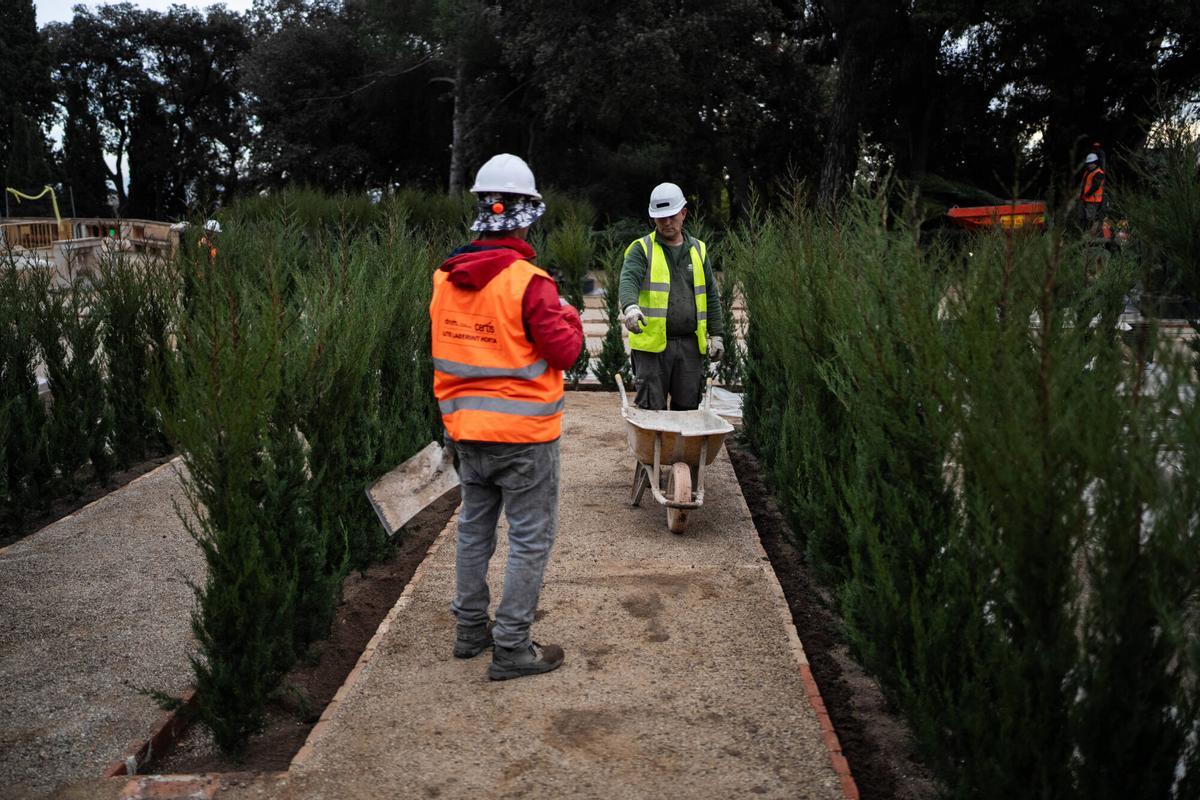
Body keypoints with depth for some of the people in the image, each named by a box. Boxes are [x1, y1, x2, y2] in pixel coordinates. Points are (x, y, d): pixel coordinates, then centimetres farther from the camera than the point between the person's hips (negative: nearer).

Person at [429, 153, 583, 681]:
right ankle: (511, 648, 11)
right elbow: (564, 352, -15)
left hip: (466, 429, 7)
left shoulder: (444, 279, 2)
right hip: (523, 432, -6)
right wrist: (572, 319, 3)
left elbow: (447, 353, 10)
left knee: (474, 527, 20)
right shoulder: (527, 282, -18)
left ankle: (470, 628, 32)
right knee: (530, 538, 5)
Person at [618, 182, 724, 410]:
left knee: (688, 408, 10)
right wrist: (630, 306, -38)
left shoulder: (698, 250, 14)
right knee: (651, 409, -1)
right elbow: (628, 280, -17)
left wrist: (715, 334, 12)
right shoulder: (642, 249, 1)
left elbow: (711, 295, 18)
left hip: (690, 344, 4)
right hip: (652, 343, -4)